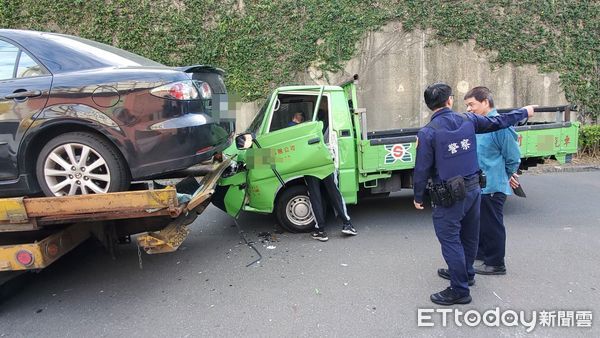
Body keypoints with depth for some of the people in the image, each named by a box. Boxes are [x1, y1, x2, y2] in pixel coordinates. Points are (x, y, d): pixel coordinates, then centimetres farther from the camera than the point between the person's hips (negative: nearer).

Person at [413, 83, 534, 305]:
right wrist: (524, 112, 31)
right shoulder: (468, 120, -1)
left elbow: (422, 169, -13)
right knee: (469, 236, 21)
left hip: (448, 197, -6)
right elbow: (498, 122, 13)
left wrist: (418, 197, -1)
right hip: (473, 189, 7)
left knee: (450, 241, 3)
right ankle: (465, 273, 43)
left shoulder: (427, 133, -15)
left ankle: (459, 290, 12)